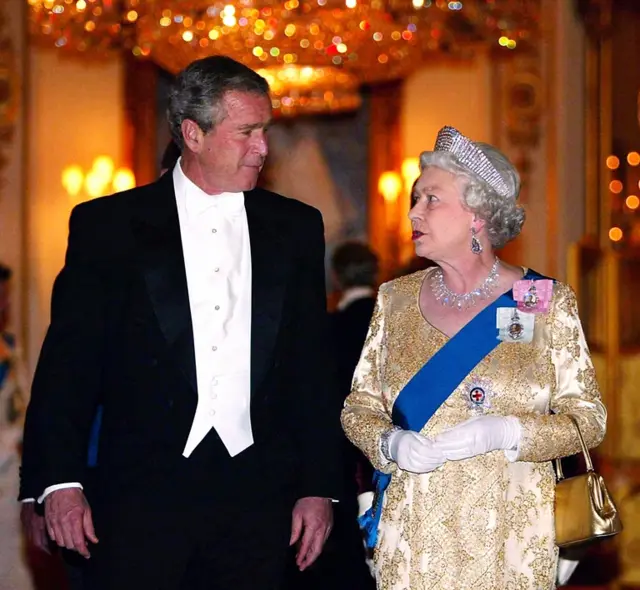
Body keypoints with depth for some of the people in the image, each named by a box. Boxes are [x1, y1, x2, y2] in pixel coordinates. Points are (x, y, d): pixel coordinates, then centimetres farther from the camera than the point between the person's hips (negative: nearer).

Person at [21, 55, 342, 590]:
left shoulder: (296, 228, 10)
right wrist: (60, 480, -10)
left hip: (258, 495, 2)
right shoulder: (107, 225, 3)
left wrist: (320, 486, 5)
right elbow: (69, 361, -1)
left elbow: (313, 368, 11)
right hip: (142, 489, -2)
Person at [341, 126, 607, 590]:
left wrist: (505, 433, -18)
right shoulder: (395, 299, 6)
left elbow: (588, 420, -2)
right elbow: (359, 407, 9)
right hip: (412, 532, 2)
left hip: (508, 536, -2)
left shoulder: (548, 303, -3)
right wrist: (390, 443, -12)